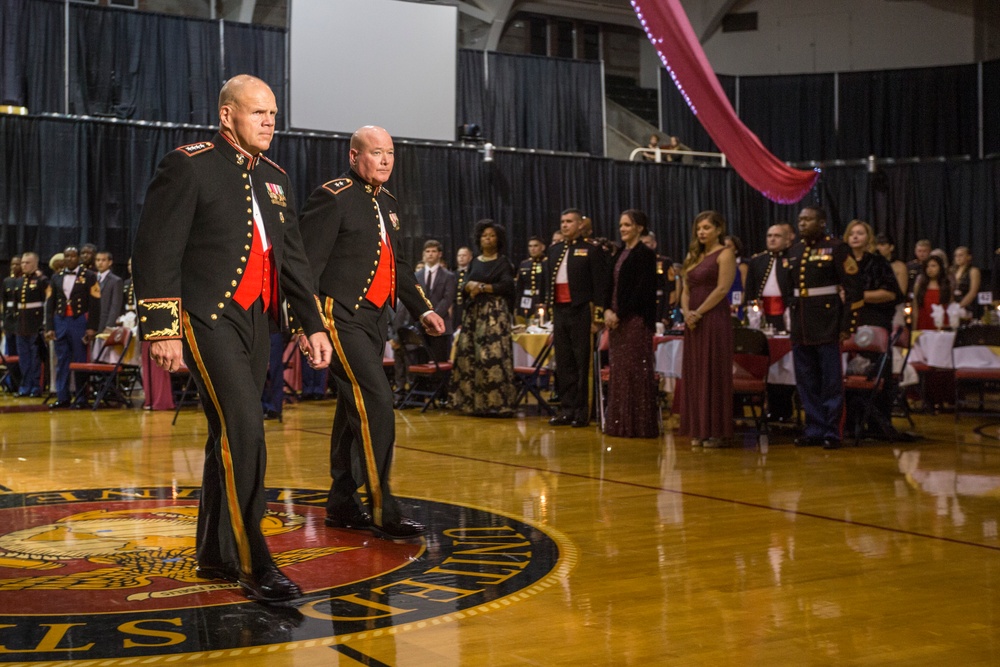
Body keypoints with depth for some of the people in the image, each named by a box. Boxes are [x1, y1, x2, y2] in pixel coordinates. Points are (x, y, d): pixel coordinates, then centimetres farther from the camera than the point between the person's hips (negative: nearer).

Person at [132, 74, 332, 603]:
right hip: (206, 318, -7)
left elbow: (293, 258, 19)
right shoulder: (187, 166, -7)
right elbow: (155, 252, -11)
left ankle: (214, 555, 23)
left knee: (230, 437, 12)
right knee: (243, 431, -15)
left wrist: (313, 324, 14)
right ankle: (253, 564, -9)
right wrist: (161, 329, -16)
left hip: (254, 321, 8)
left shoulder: (274, 178, 15)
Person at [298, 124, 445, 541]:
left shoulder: (387, 203, 16)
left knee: (354, 410, 13)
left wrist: (422, 309, 14)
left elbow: (398, 264, 24)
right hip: (342, 316, -9)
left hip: (374, 319, 9)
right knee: (377, 402, -15)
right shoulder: (332, 197, -10)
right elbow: (308, 264, -14)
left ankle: (341, 505, 22)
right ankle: (381, 510, -10)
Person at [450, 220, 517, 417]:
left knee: (493, 356, -13)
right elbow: (466, 284, 9)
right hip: (473, 312, 6)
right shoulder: (474, 263, 18)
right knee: (468, 355, 0)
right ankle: (472, 401, 7)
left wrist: (482, 287, -9)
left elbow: (507, 286, -10)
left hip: (495, 313, -5)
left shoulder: (503, 262, 3)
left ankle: (496, 402, -10)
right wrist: (471, 286, -13)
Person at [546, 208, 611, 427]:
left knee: (582, 364, -2)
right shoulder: (554, 250, 16)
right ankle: (566, 409, 13)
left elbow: (600, 284, -7)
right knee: (563, 364, 7)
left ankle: (582, 412, 3)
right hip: (559, 311, 6)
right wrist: (549, 311, 13)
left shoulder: (592, 249, -3)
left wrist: (597, 318, -12)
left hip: (581, 311, -6)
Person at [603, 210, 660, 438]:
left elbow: (642, 290, -15)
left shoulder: (645, 254, -8)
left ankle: (640, 425, 1)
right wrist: (608, 311, -1)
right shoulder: (621, 254, 16)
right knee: (618, 372, 9)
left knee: (636, 371, -5)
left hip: (636, 320, -8)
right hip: (617, 319, 8)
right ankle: (620, 424, 14)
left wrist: (619, 314, -16)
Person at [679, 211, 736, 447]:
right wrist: (686, 313, -3)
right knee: (694, 375, 6)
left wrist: (699, 312, -15)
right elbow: (686, 290, 15)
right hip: (693, 322, 7)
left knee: (714, 374, -5)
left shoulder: (725, 254, -4)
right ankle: (699, 430, 11)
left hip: (714, 319, -7)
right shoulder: (694, 256, 17)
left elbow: (722, 289, -14)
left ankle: (717, 432, 1)